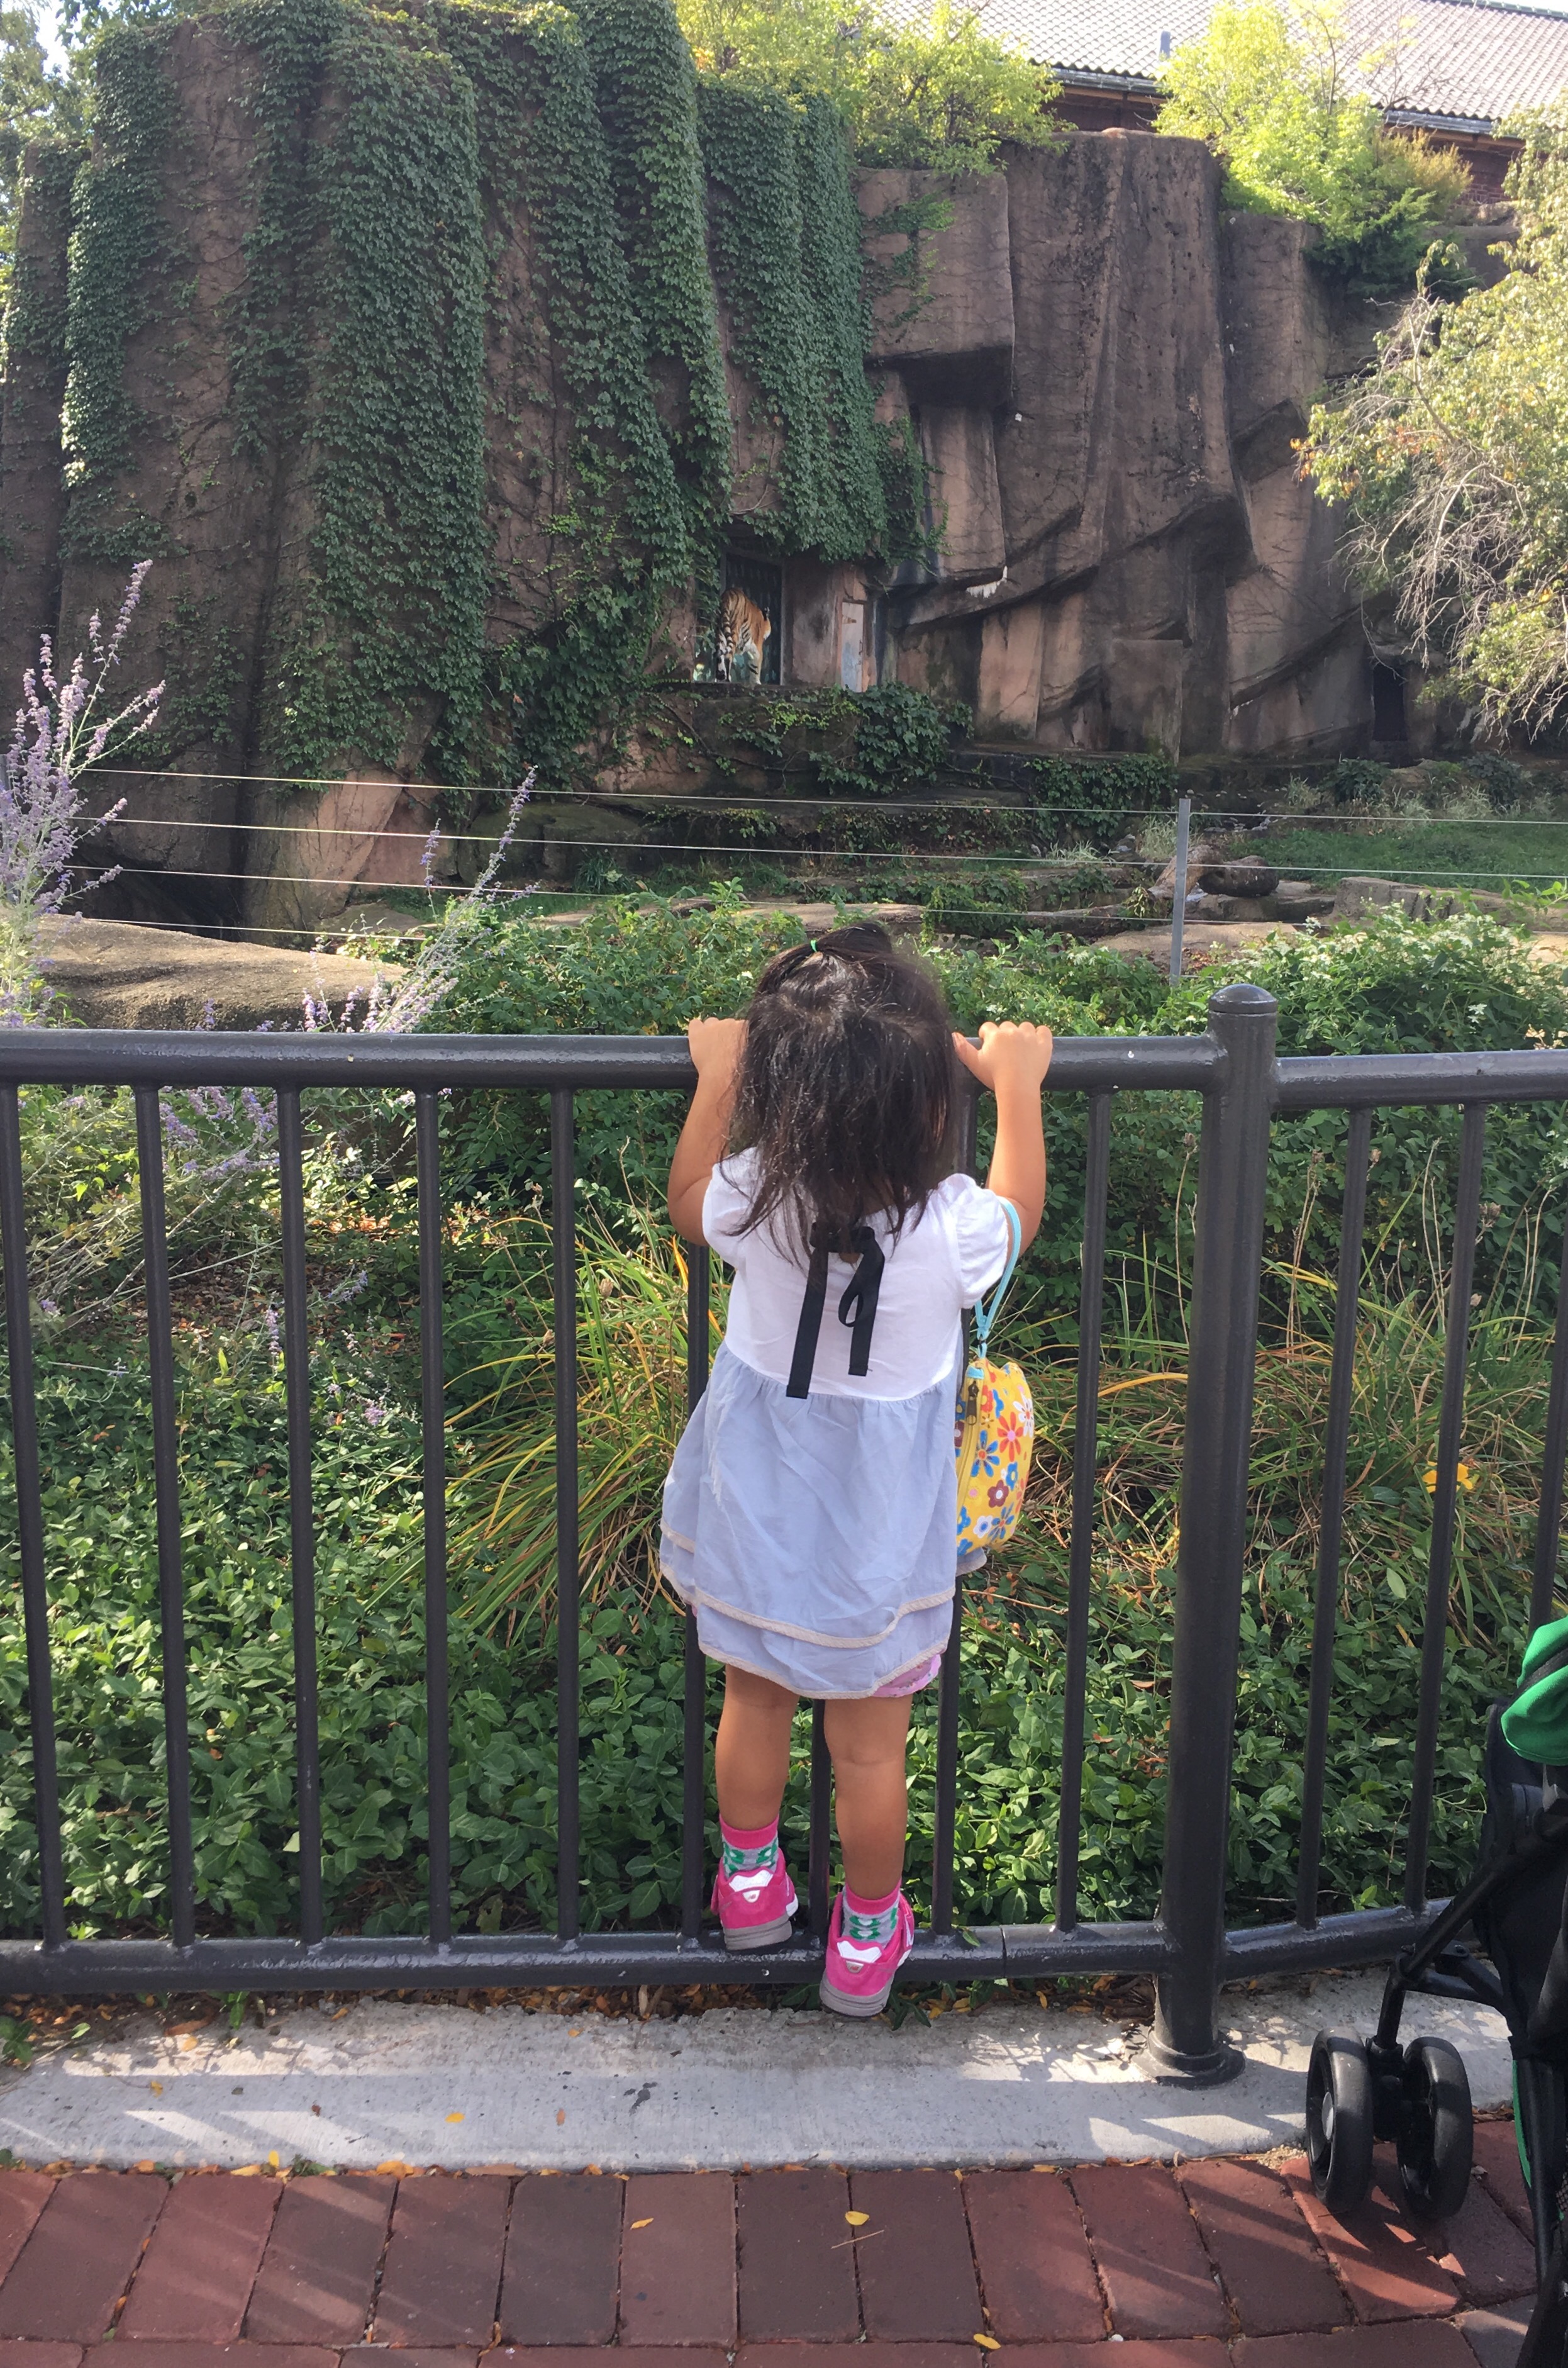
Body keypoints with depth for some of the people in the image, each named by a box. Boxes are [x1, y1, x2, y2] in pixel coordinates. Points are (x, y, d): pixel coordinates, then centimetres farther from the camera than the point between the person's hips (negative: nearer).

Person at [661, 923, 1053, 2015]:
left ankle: (750, 1880, 49)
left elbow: (687, 1205, 2)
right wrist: (1018, 1086, 8)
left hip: (753, 1528, 2)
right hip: (878, 1548, -2)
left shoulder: (753, 1203, -25)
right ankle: (866, 1938, 39)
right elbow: (1020, 1214, -1)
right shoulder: (952, 1230, -28)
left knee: (754, 1705, 26)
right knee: (871, 1747, 18)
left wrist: (715, 1080, 9)